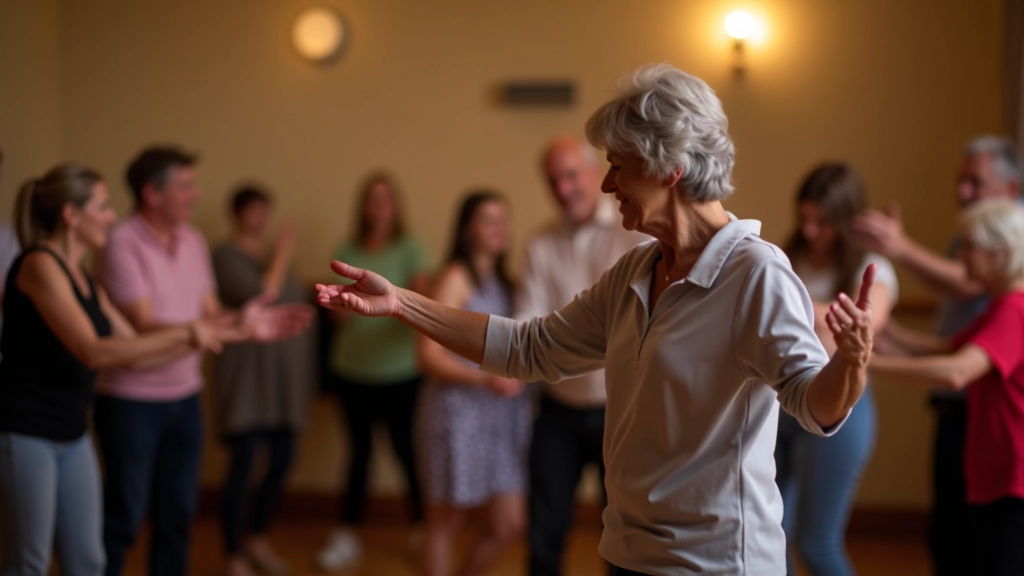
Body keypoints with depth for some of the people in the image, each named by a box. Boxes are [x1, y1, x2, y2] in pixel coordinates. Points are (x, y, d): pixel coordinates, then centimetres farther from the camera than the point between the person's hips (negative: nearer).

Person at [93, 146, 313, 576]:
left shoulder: (192, 241, 7)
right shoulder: (122, 245, -16)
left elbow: (209, 312, 9)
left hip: (184, 397, 7)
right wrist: (236, 323, -29)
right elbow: (145, 327, -22)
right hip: (131, 400, -7)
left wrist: (262, 318, -10)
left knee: (177, 516, 13)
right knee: (124, 517, 2)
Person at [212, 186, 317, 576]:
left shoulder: (274, 253, 14)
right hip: (248, 374, -7)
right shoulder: (227, 255, -7)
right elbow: (260, 296, -22)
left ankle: (257, 539, 31)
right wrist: (282, 256, -11)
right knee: (242, 466, -4)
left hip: (286, 376, 7)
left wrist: (306, 379, 15)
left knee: (281, 462, 11)